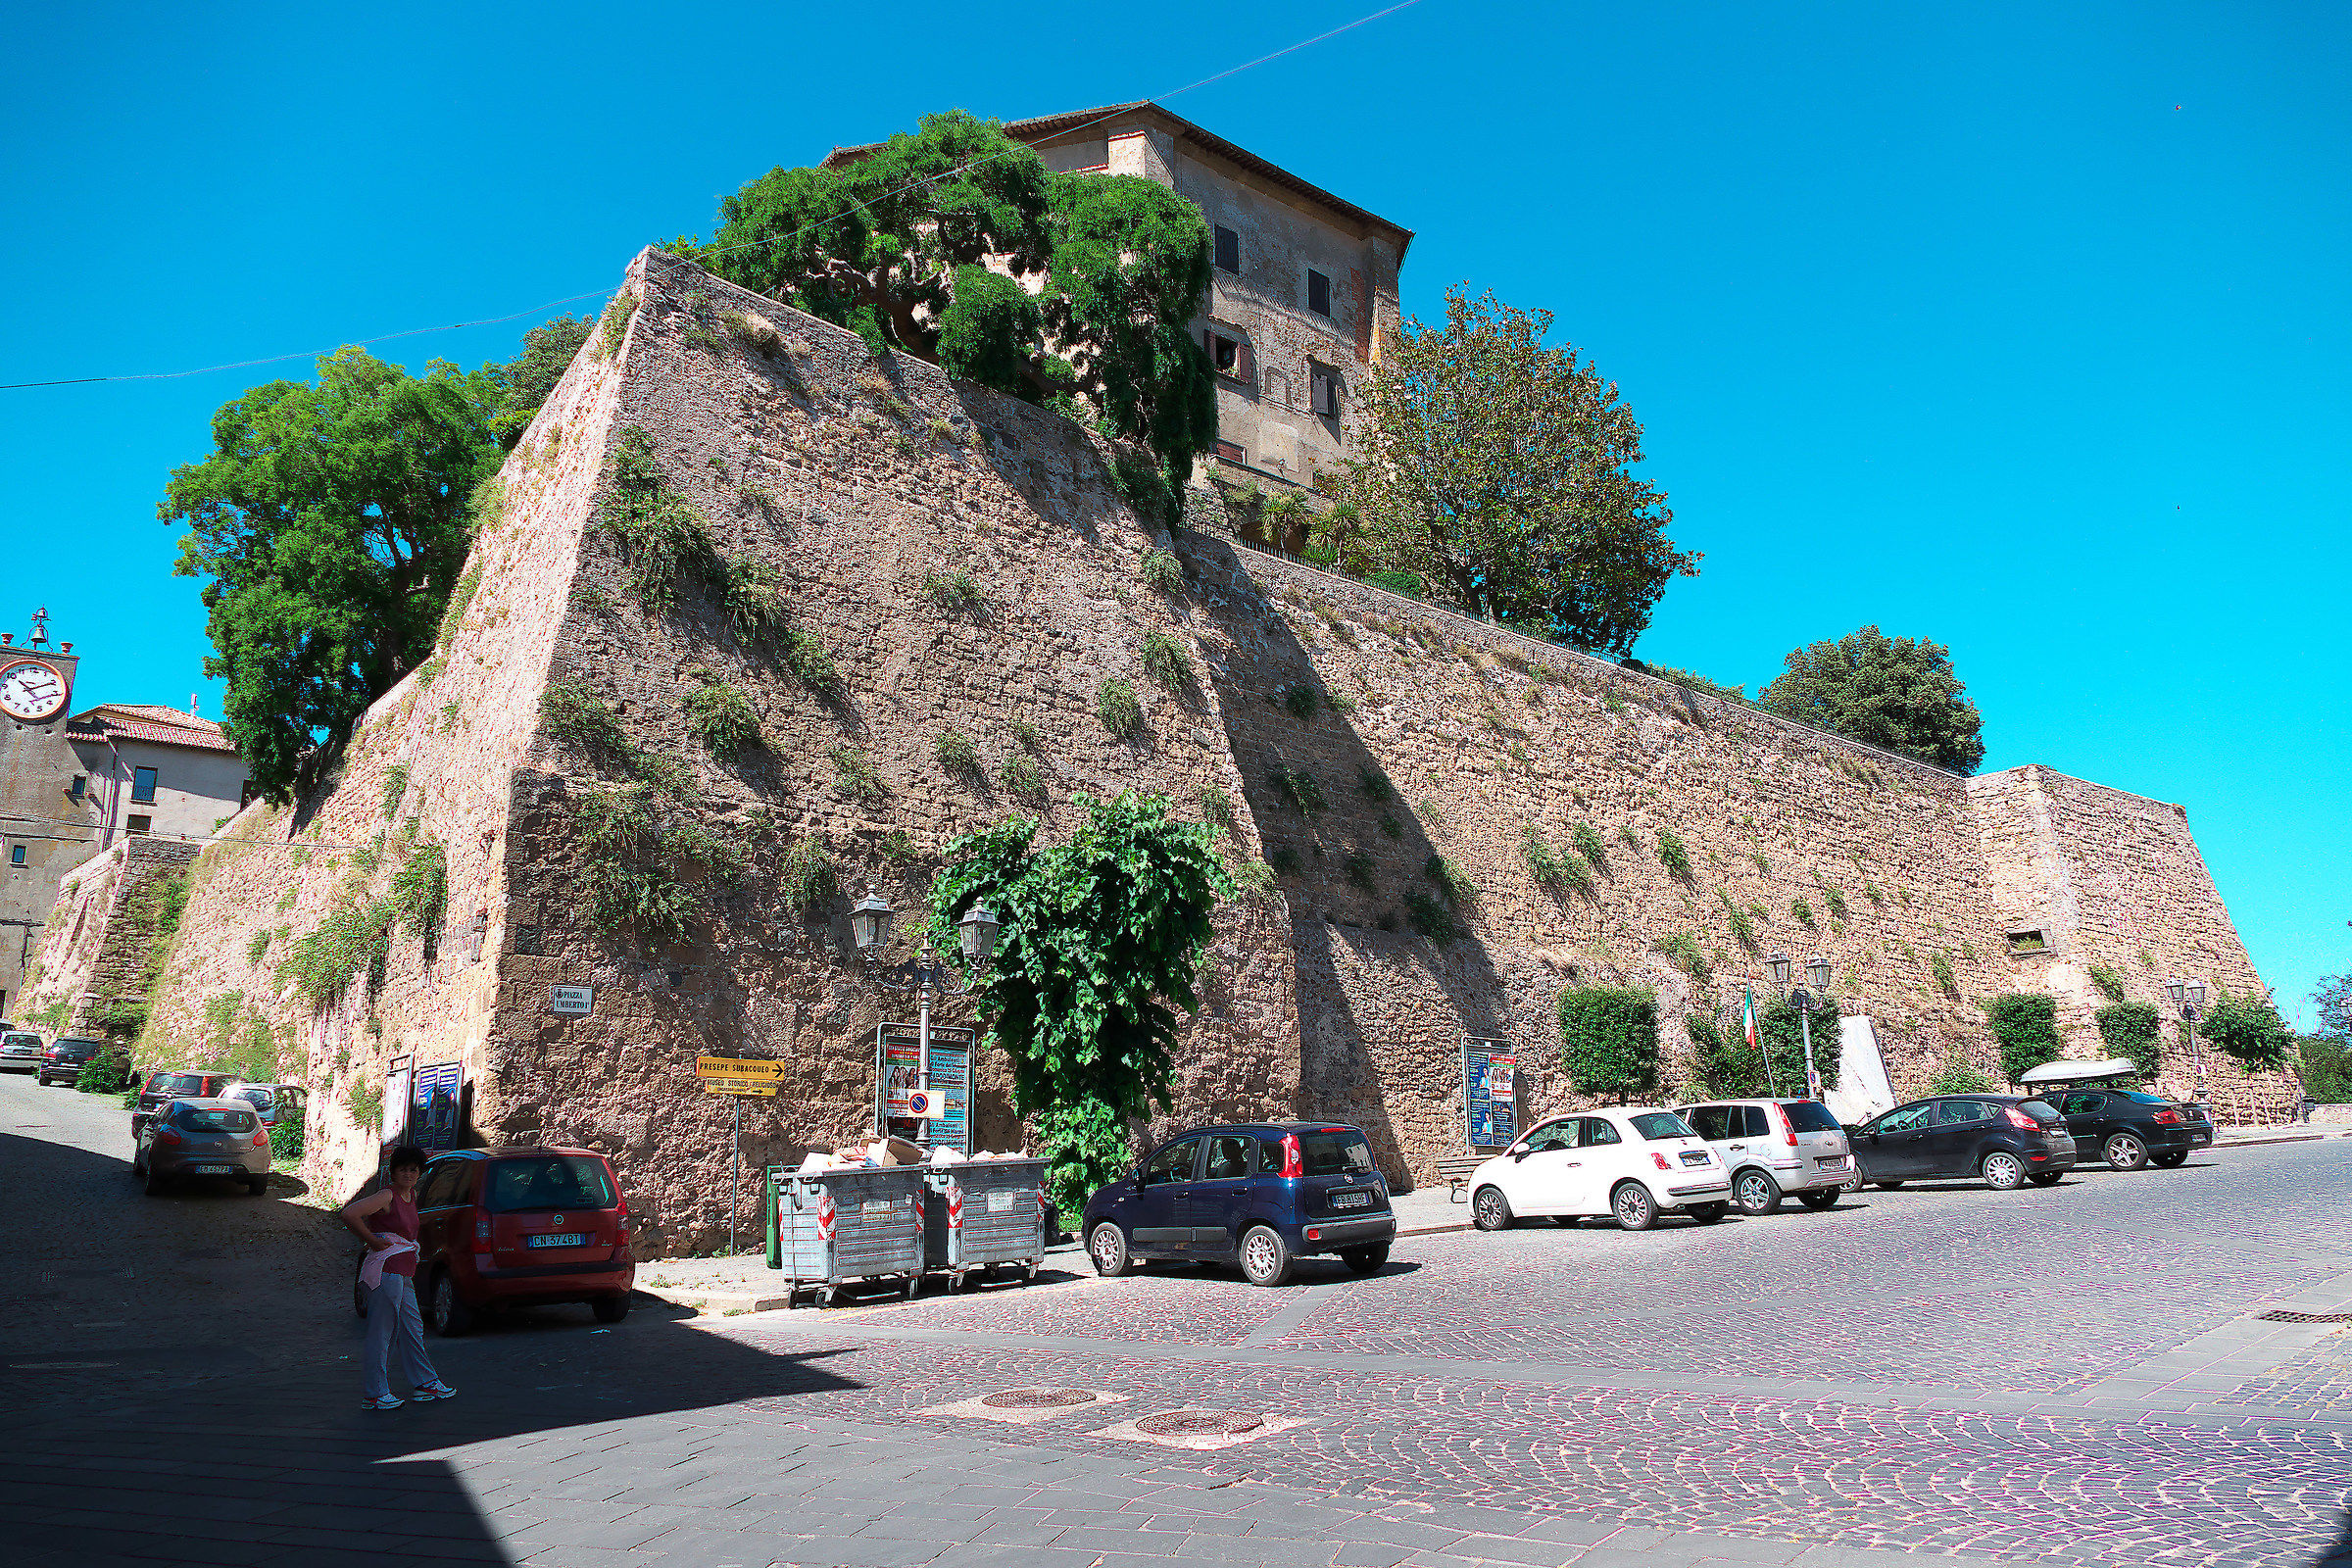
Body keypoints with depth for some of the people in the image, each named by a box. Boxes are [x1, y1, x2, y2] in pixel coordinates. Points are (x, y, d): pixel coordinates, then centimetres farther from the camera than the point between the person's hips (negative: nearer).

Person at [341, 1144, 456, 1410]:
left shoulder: (412, 1195, 13)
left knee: (413, 1329, 15)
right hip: (387, 1270, -9)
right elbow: (349, 1214, -25)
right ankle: (375, 1394, 6)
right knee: (382, 1333, -2)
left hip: (404, 1273, 9)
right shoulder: (387, 1196, -13)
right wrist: (372, 1241, -17)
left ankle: (424, 1383, 23)